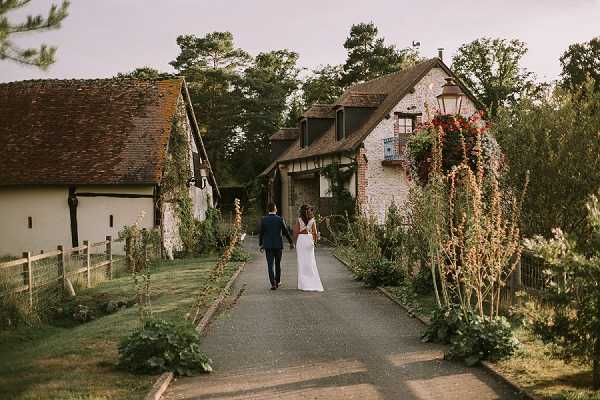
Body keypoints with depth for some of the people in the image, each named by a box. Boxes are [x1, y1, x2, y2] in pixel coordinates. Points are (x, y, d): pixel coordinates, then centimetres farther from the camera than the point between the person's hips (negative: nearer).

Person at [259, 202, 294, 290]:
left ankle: (273, 284, -10)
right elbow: (285, 232, -3)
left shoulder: (263, 219, -4)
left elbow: (261, 233, 0)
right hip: (278, 245, 0)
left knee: (270, 265, 0)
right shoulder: (280, 219, -7)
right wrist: (291, 242, 9)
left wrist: (261, 244, 13)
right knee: (278, 264, 16)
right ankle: (277, 281, 26)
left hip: (268, 246, 0)